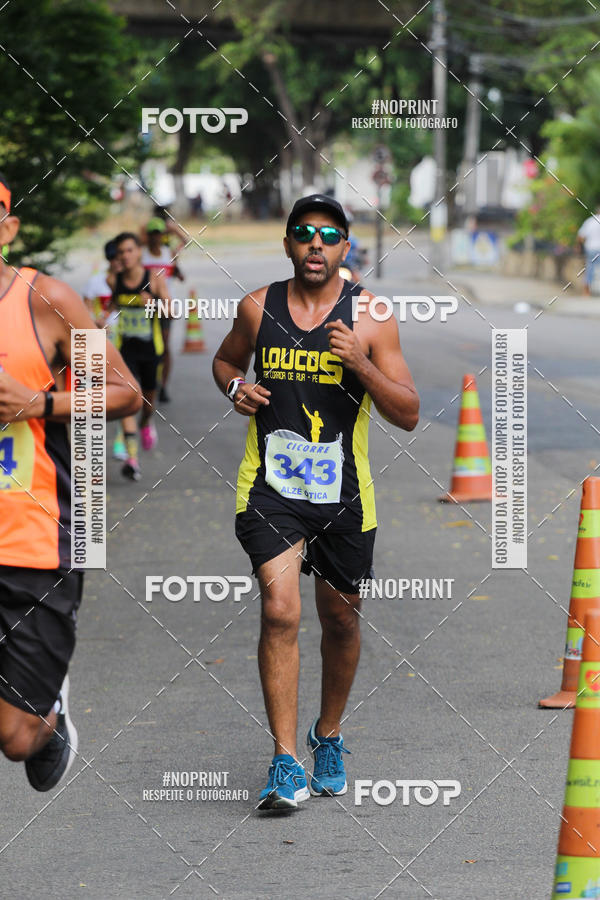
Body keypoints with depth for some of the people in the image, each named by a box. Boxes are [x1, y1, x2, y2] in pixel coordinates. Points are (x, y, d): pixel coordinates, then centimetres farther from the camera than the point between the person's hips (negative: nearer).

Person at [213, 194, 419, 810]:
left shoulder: (370, 318, -3)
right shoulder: (258, 308, 3)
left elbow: (408, 415, -4)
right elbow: (225, 359, 24)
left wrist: (361, 365, -20)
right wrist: (236, 387, 1)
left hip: (343, 493, 1)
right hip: (270, 487, -1)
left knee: (340, 620, 14)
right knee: (280, 610, -17)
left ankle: (327, 737, 38)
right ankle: (286, 766, -16)